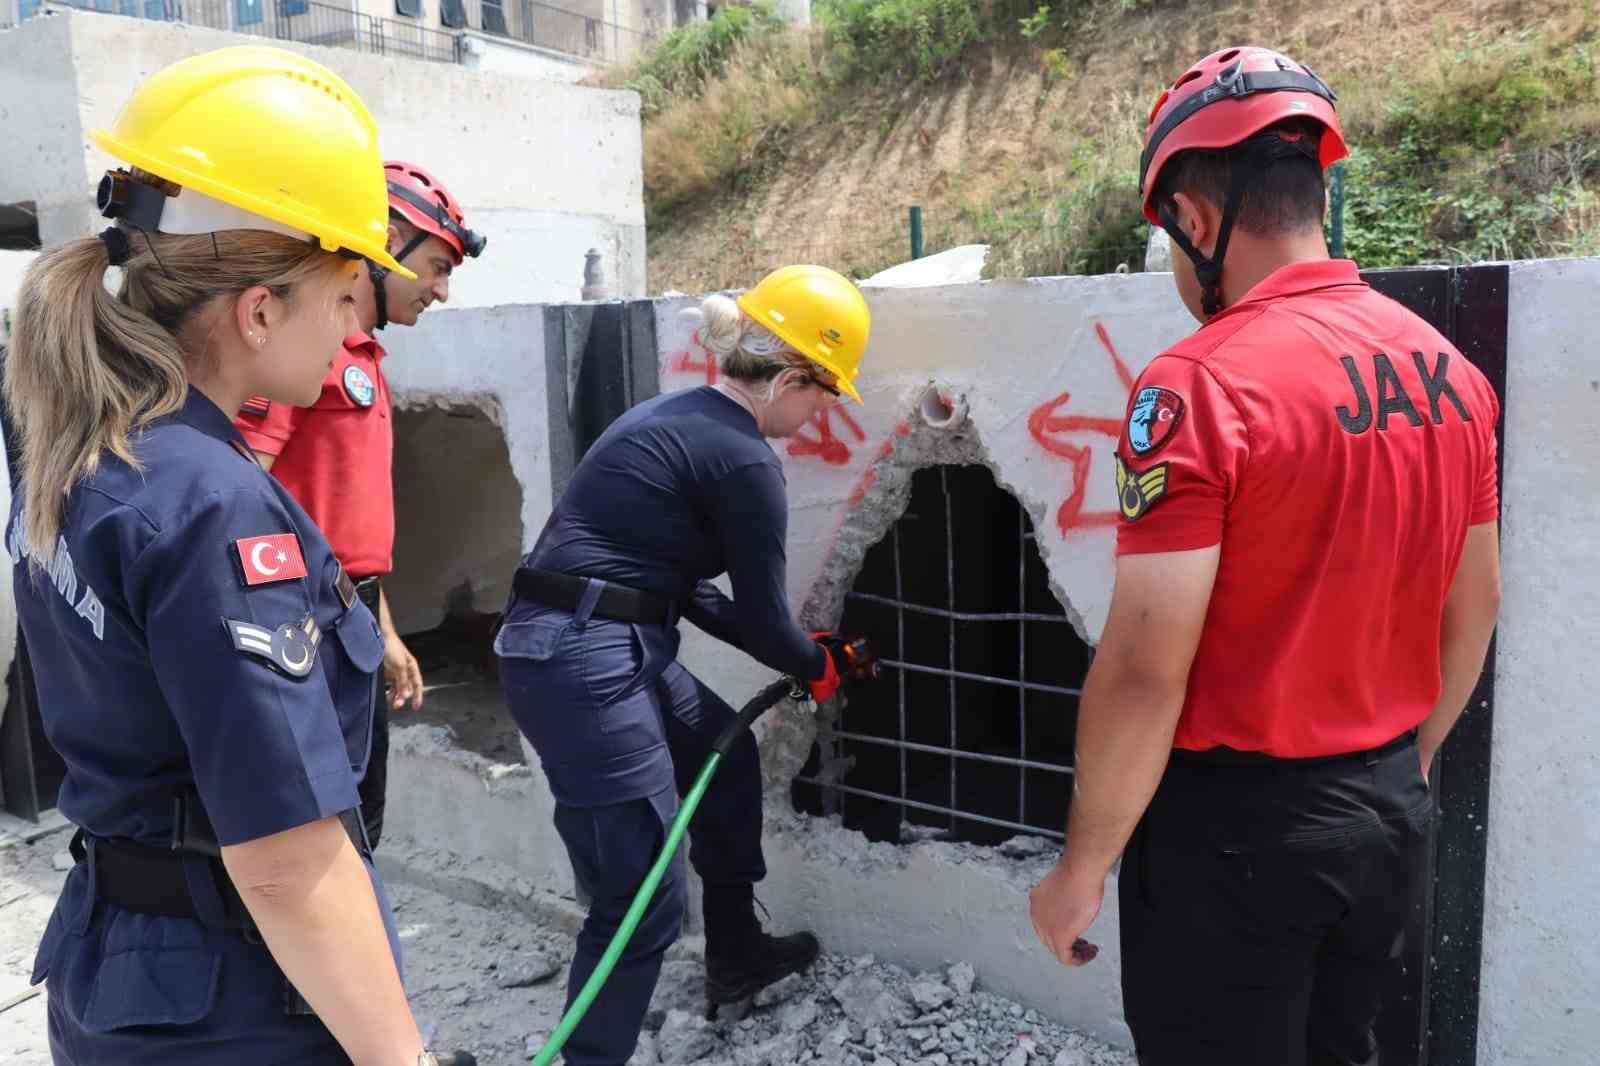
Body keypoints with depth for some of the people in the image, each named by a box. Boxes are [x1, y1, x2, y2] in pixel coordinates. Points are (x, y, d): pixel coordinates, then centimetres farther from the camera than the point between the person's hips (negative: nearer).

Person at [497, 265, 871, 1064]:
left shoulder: (679, 417, 15)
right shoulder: (742, 459, -13)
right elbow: (764, 613, -7)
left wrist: (799, 651, 20)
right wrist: (819, 666, 14)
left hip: (598, 647, 11)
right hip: (587, 663, -11)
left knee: (725, 754, 27)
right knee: (645, 898, -2)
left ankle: (735, 955, 44)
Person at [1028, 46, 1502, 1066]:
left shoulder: (1202, 387, -22)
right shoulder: (1451, 369, 2)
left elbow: (1146, 672, -23)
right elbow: (1474, 609, 11)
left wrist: (1082, 868, -10)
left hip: (1240, 825, -7)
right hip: (1393, 811, 7)